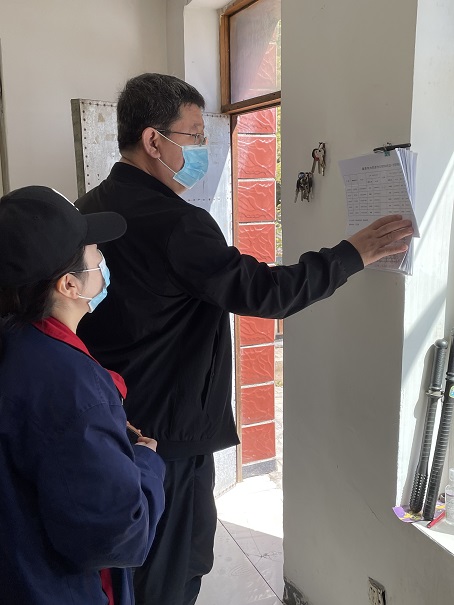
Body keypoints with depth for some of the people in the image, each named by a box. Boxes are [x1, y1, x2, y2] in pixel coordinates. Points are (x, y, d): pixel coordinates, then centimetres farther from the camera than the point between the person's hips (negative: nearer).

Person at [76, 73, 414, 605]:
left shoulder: (89, 208, 4)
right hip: (169, 431, -9)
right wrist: (356, 253, -14)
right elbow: (266, 292, -26)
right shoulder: (175, 222, -24)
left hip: (111, 419, 9)